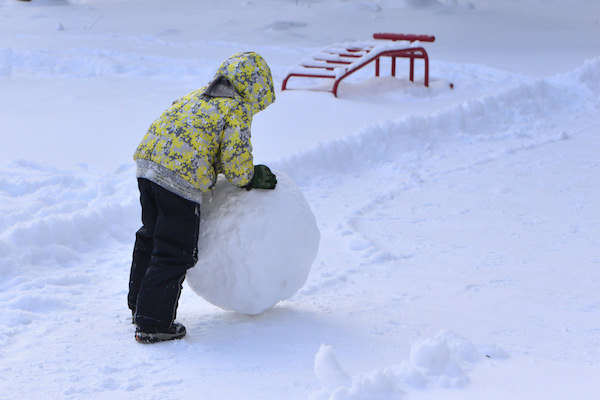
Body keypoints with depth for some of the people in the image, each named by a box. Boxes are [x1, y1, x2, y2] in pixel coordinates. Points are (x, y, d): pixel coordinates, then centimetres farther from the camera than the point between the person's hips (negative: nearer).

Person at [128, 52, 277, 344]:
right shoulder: (236, 111, 0)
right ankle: (154, 324, 1)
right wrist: (252, 178, 13)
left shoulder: (197, 97, 25)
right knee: (176, 253, 0)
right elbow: (235, 163, -6)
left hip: (148, 163, 9)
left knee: (150, 239, 24)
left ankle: (140, 306, 36)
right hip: (181, 180, -9)